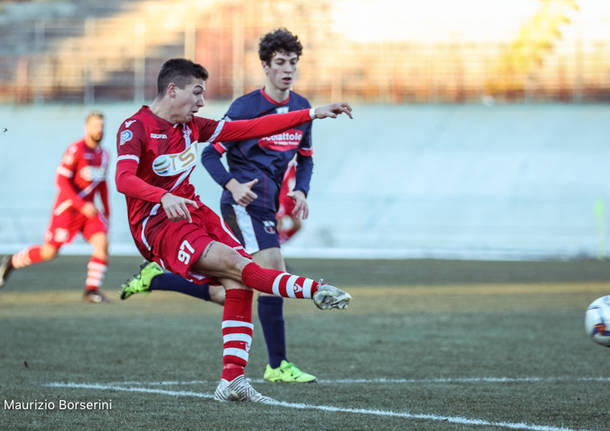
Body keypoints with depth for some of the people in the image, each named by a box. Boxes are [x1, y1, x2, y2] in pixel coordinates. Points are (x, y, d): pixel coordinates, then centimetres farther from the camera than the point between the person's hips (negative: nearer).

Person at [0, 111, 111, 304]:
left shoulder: (103, 154, 8)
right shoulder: (76, 150, -15)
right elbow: (61, 180, -19)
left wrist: (106, 211, 17)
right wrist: (82, 205, -24)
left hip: (87, 209, 6)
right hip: (66, 208, -6)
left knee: (102, 242, -17)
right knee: (49, 252, -1)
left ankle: (92, 289, -11)